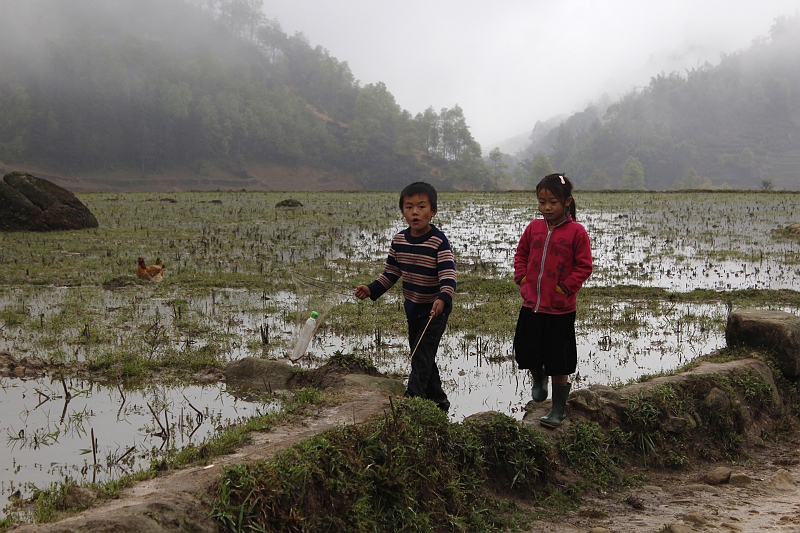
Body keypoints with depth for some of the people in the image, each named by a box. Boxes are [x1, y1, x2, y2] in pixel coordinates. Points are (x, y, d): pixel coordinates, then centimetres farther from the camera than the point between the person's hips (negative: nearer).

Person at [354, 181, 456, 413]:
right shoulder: (399, 240, 0)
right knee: (420, 356, 16)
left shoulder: (439, 241, -19)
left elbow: (448, 275, -28)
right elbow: (391, 272, 11)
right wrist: (371, 289, 0)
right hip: (413, 308, 7)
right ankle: (438, 400, 31)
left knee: (422, 357, -9)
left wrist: (442, 299, -45)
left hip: (435, 311, -7)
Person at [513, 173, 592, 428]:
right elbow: (521, 254, 17)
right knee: (527, 353, 12)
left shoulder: (576, 232, -10)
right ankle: (539, 381, 43)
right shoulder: (534, 227, 4)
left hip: (560, 310, -4)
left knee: (558, 363, 3)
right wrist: (522, 279, 3)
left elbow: (584, 266, -7)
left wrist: (565, 288, -13)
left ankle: (558, 411, 16)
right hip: (531, 305, 4)